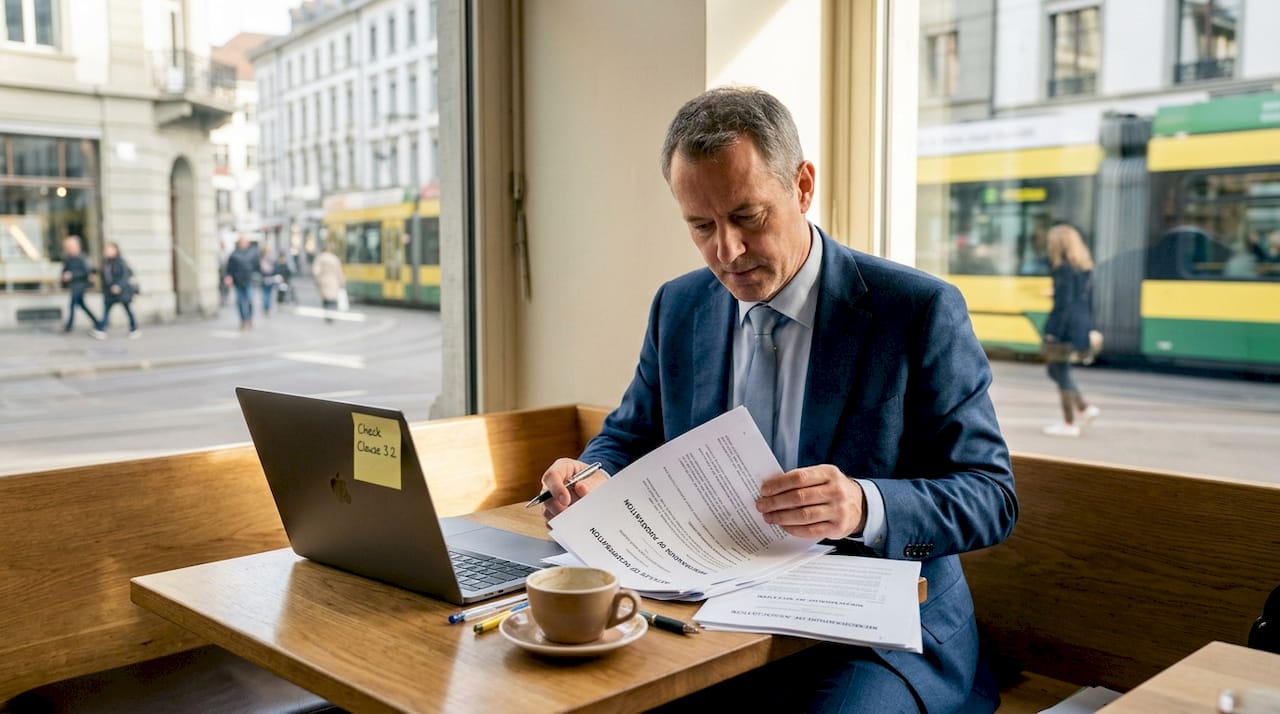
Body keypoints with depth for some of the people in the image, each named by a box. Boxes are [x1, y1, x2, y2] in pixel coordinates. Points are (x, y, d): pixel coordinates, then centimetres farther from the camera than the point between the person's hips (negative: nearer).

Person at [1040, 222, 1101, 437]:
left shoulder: (1064, 268, -14)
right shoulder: (1085, 268, 13)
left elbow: (1063, 303, -19)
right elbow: (1089, 301, 16)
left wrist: (1053, 333, -18)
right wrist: (1087, 330, 21)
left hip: (1065, 328, -9)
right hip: (1080, 327, 9)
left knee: (1060, 372, 0)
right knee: (1058, 371, 19)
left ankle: (1069, 424, 6)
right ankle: (1085, 408, 14)